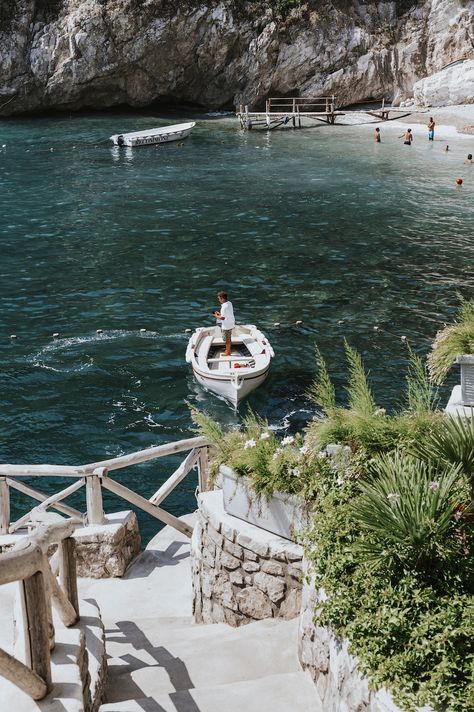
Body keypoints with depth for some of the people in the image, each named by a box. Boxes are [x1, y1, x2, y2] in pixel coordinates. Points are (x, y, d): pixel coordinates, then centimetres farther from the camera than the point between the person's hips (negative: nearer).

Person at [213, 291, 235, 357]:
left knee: (227, 339, 6)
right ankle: (229, 350, 37)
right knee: (229, 338, 24)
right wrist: (219, 313, 10)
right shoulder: (229, 303, 2)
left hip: (226, 326, -9)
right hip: (230, 324, 9)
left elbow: (222, 317, -28)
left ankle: (228, 353, 18)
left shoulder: (225, 306, -28)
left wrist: (216, 316, -11)